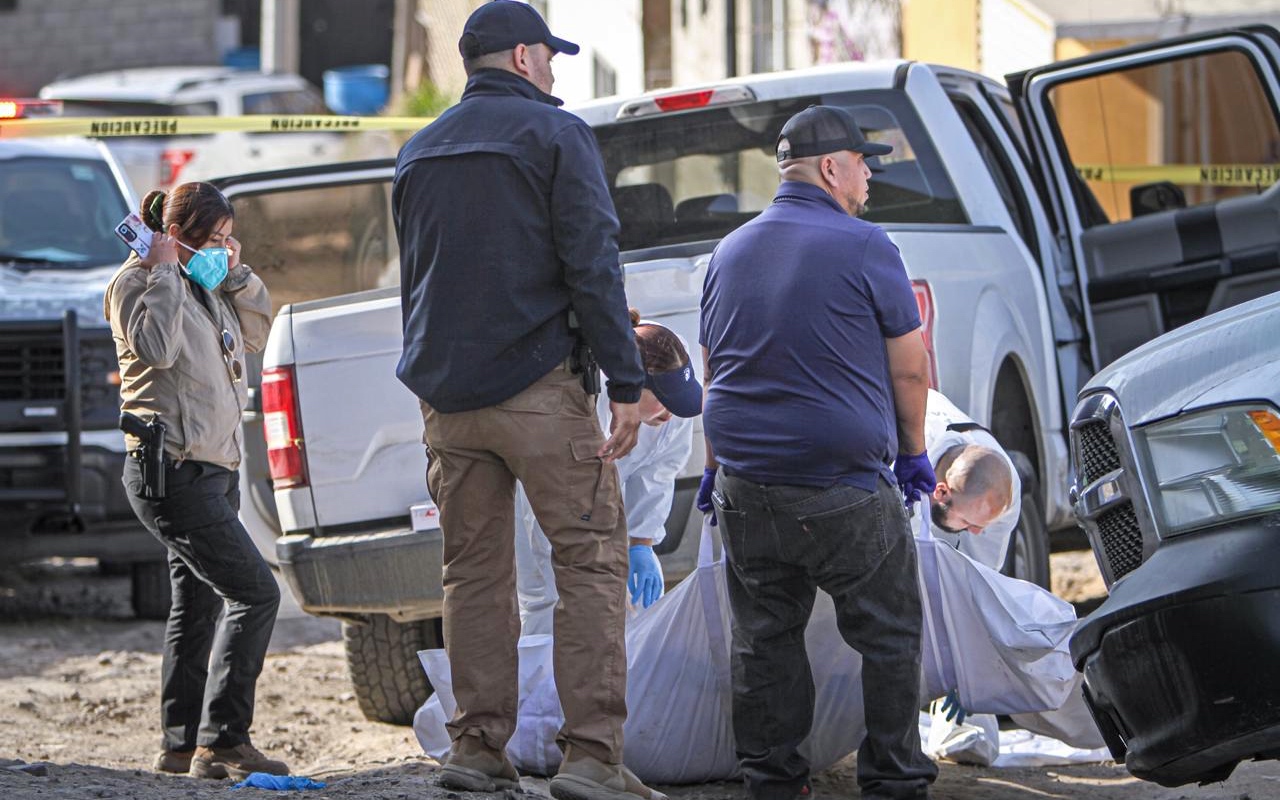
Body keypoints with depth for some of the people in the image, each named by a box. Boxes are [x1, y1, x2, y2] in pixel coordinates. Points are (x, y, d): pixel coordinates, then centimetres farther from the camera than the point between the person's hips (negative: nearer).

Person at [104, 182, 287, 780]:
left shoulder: (204, 289, 18)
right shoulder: (137, 283, -8)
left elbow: (255, 334, 23)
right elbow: (157, 345, -24)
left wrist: (237, 275, 10)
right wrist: (164, 271, -16)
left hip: (211, 470, 10)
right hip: (174, 471, -10)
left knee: (198, 607, 11)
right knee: (254, 593, -15)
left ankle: (181, 745, 16)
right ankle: (222, 742, -15)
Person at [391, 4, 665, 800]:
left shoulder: (419, 153, 17)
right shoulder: (554, 134, -4)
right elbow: (592, 264, -11)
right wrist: (626, 382, -12)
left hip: (448, 396, 6)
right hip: (539, 388, -6)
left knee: (475, 572, 12)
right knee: (592, 561, -4)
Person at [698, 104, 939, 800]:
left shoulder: (730, 252, 12)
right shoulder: (863, 248, -6)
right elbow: (909, 368, -2)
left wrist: (716, 465, 29)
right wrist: (913, 451, 12)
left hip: (745, 487, 5)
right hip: (844, 493, -5)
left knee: (764, 638, 12)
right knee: (889, 637, 5)